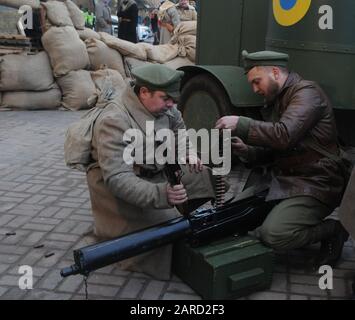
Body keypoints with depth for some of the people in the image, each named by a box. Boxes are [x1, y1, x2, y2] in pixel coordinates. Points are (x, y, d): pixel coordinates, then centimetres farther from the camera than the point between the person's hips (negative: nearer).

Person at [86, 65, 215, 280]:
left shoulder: (163, 107, -4)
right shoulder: (114, 121, -27)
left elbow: (180, 129, 21)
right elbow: (117, 178, -35)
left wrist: (188, 151, 2)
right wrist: (160, 194, -46)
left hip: (158, 174, 8)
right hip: (118, 188, -8)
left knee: (206, 178, -1)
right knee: (168, 223, -25)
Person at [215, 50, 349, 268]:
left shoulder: (306, 92, -12)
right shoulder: (275, 100, 16)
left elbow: (284, 135, -28)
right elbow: (272, 149, 16)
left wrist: (240, 124, -23)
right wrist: (246, 150, -4)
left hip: (315, 185, -9)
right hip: (285, 180, 9)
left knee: (273, 234, -24)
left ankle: (333, 231, 2)